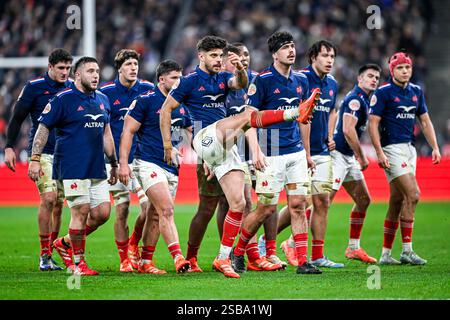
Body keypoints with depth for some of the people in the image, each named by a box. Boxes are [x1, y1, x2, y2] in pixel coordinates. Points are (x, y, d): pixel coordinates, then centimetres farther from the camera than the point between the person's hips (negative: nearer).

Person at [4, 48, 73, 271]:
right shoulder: (34, 87, -3)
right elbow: (17, 117, 0)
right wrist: (9, 147, -6)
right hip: (41, 152, -4)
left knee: (59, 203, 2)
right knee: (48, 198, -16)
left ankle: (50, 254, 9)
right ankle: (44, 256, -10)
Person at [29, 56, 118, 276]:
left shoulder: (102, 99, 15)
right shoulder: (63, 99, -6)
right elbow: (43, 128, -5)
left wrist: (114, 164, 24)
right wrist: (35, 159, -11)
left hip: (97, 168, 7)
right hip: (72, 167, -7)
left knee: (102, 213, 2)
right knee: (81, 212, -9)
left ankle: (65, 243, 23)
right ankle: (78, 263, 4)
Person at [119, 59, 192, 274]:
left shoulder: (181, 106, 13)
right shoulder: (145, 101, -6)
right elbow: (128, 131, -6)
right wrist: (123, 163, -13)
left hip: (172, 168, 7)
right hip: (149, 164, -7)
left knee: (156, 216, 10)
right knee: (167, 210, -19)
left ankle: (145, 262, 18)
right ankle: (178, 258, -26)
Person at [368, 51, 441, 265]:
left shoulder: (416, 92, 13)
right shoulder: (383, 93, -6)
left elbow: (425, 121, 18)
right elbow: (373, 123, -9)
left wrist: (435, 147, 8)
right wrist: (379, 152, -18)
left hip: (410, 149, 7)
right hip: (392, 149, -7)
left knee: (397, 201, 8)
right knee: (412, 194, -16)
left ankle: (386, 254, 12)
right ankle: (407, 250, -13)